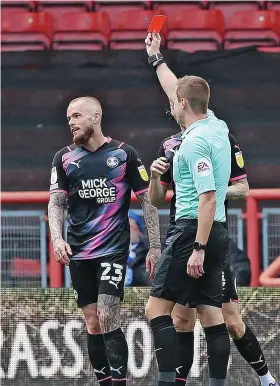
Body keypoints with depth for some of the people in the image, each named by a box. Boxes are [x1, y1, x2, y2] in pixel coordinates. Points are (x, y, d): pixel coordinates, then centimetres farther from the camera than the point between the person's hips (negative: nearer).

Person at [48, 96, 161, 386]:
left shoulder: (124, 154, -1)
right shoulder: (64, 158, 8)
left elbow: (147, 200, 2)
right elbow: (56, 202, 5)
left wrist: (154, 247, -2)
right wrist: (57, 239, -13)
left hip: (113, 250, -4)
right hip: (78, 252, 4)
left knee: (108, 319, -15)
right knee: (93, 324, 5)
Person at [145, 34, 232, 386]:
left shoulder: (196, 141, -15)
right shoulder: (216, 127, 11)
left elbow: (208, 198, -21)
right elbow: (185, 93, 30)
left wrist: (198, 248, -23)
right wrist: (156, 59, 40)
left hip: (193, 231, -9)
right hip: (216, 232, 9)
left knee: (158, 307, -8)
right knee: (211, 315, 6)